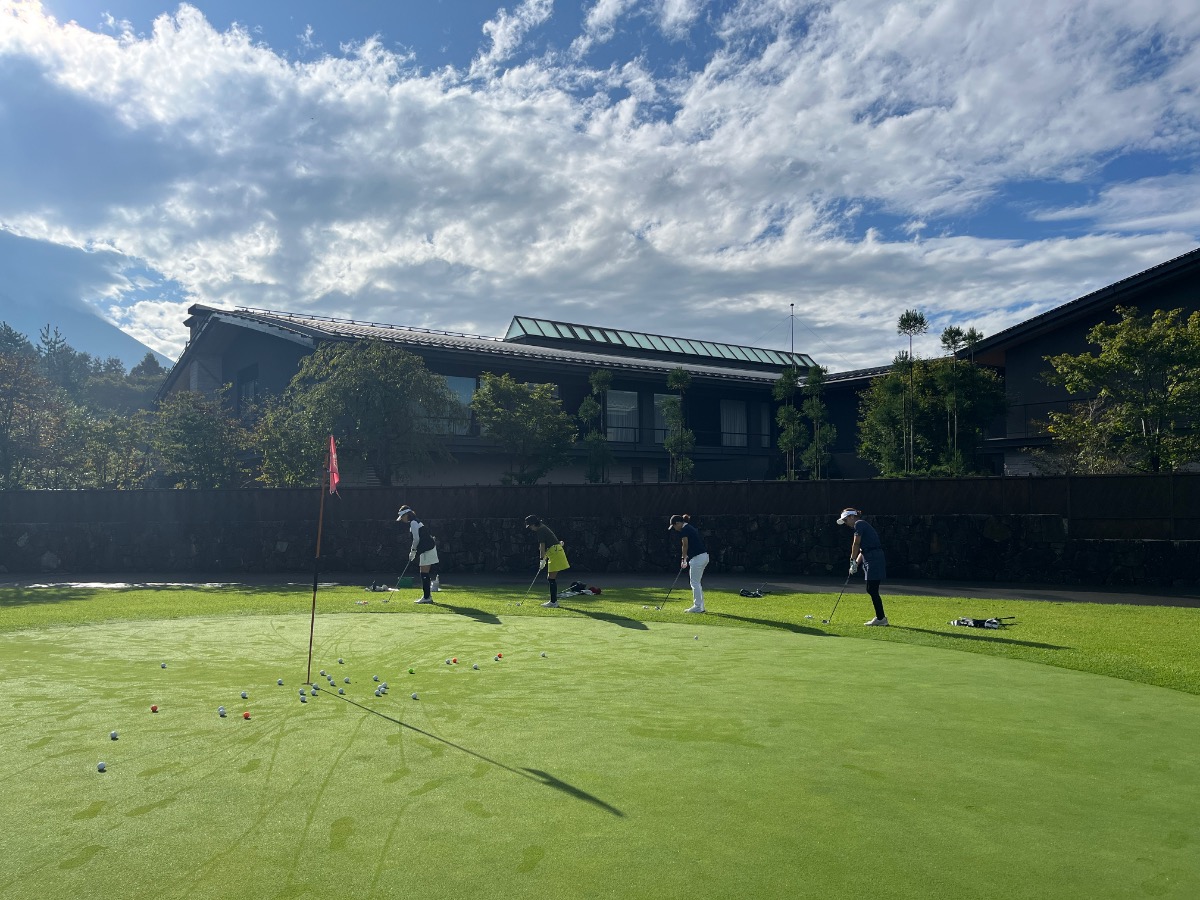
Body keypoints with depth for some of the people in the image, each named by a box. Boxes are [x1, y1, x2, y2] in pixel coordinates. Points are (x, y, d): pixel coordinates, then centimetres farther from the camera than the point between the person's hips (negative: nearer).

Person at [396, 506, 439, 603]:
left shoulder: (413, 523, -11)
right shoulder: (414, 522, 19)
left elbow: (416, 539, -16)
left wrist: (412, 551, -6)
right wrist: (414, 552, 17)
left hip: (427, 549, -10)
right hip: (427, 549, 10)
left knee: (424, 574, -8)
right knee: (424, 574, 11)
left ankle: (426, 597, -7)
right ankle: (427, 596, 14)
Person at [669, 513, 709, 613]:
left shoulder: (684, 530, -11)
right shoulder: (690, 528, 18)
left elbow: (685, 546, -5)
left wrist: (683, 559, 8)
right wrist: (686, 559, 17)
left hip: (697, 558, -10)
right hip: (704, 556, 10)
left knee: (695, 583, -2)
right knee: (697, 583, 15)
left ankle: (697, 607, 1)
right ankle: (700, 606, 19)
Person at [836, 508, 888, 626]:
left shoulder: (859, 524, -5)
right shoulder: (863, 525, 23)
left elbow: (856, 544, -9)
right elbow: (862, 549, 20)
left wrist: (853, 561, -1)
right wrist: (856, 563, 11)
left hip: (873, 559, -10)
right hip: (871, 559, 10)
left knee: (872, 590, -5)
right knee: (871, 590, 12)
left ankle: (881, 618, -1)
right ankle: (881, 617, 17)